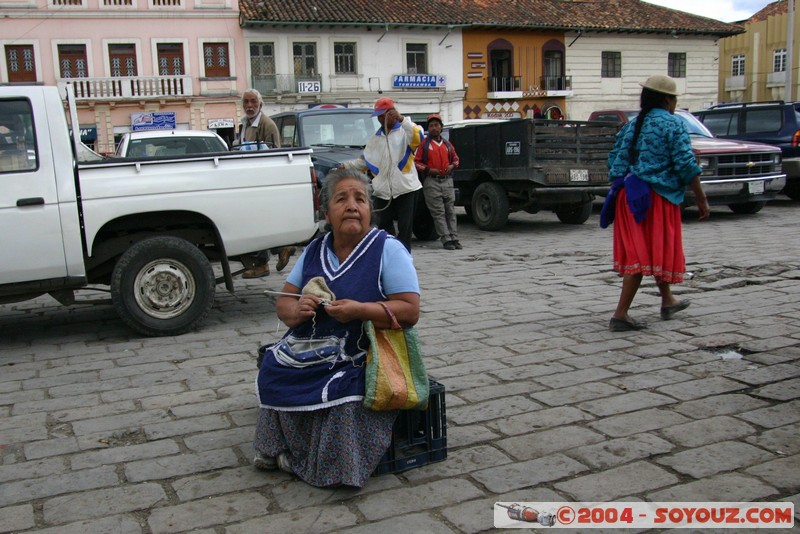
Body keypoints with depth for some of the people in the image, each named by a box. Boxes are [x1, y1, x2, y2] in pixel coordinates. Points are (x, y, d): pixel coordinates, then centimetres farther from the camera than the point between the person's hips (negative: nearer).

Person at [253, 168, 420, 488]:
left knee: (343, 391, -31)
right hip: (308, 350, 5)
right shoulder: (314, 250, 12)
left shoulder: (388, 249, -4)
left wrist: (360, 310, -24)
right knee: (272, 368, -21)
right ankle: (279, 449, 0)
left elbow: (410, 311, -11)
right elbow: (283, 302, 12)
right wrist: (296, 311, -13)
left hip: (365, 354, -4)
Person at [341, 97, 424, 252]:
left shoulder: (405, 131, 1)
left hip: (405, 188, -5)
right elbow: (365, 161, 16)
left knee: (405, 228, 1)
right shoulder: (375, 139, 18)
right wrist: (347, 165, 2)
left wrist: (402, 119, -28)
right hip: (383, 191, 5)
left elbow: (418, 138, -21)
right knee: (383, 228, 4)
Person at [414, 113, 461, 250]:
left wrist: (452, 166, 3)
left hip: (447, 181, 4)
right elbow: (416, 162, 0)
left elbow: (455, 158, 25)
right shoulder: (424, 144, 2)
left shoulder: (447, 144, 15)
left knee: (450, 211, 4)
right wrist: (429, 170, -13)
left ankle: (454, 238, 6)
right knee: (438, 213, -5)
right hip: (432, 182, -4)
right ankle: (446, 240, -5)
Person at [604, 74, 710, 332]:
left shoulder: (631, 125, 12)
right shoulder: (672, 125, -7)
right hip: (656, 197, -7)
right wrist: (701, 199, -6)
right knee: (647, 254, -2)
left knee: (637, 250, 18)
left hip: (629, 196, 8)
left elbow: (614, 161, 13)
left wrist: (621, 190, 23)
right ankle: (620, 315, -6)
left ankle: (668, 301, 38)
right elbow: (686, 165, -13)